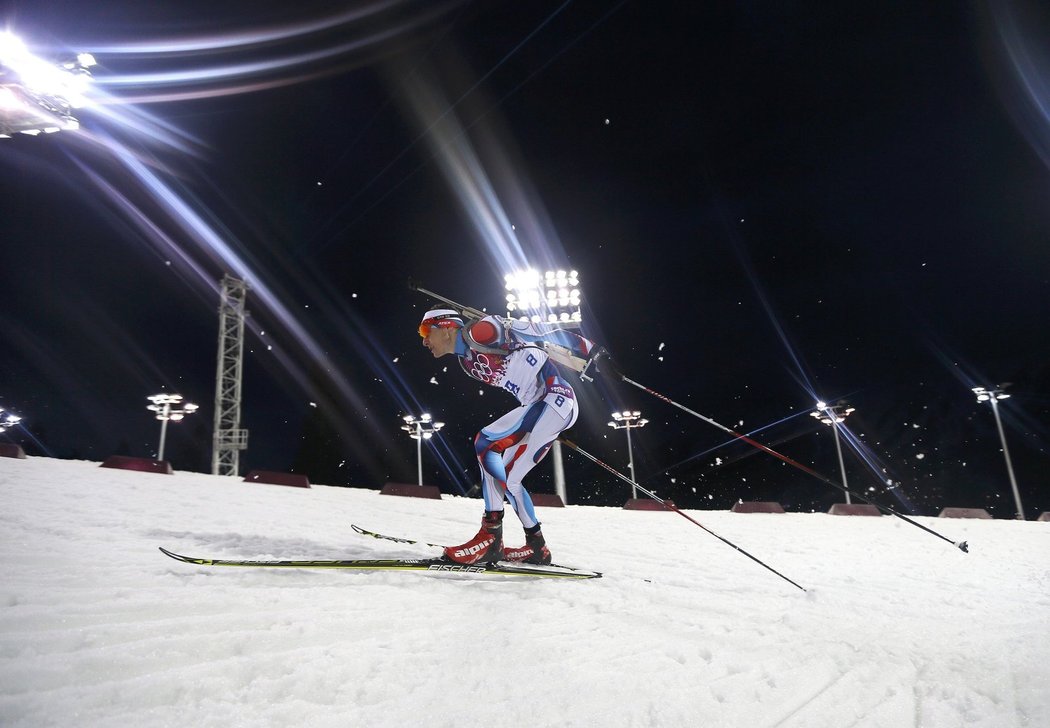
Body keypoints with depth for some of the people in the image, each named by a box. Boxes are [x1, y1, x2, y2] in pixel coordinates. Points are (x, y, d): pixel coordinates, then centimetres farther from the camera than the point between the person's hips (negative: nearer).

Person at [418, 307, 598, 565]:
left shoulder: (478, 330, -10)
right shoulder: (466, 360, 16)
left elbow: (540, 333, -12)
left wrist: (586, 352, -12)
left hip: (555, 397, -9)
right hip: (541, 407, 9)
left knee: (486, 442, -17)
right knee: (506, 479, 8)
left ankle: (490, 536, -13)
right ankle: (537, 547, 18)